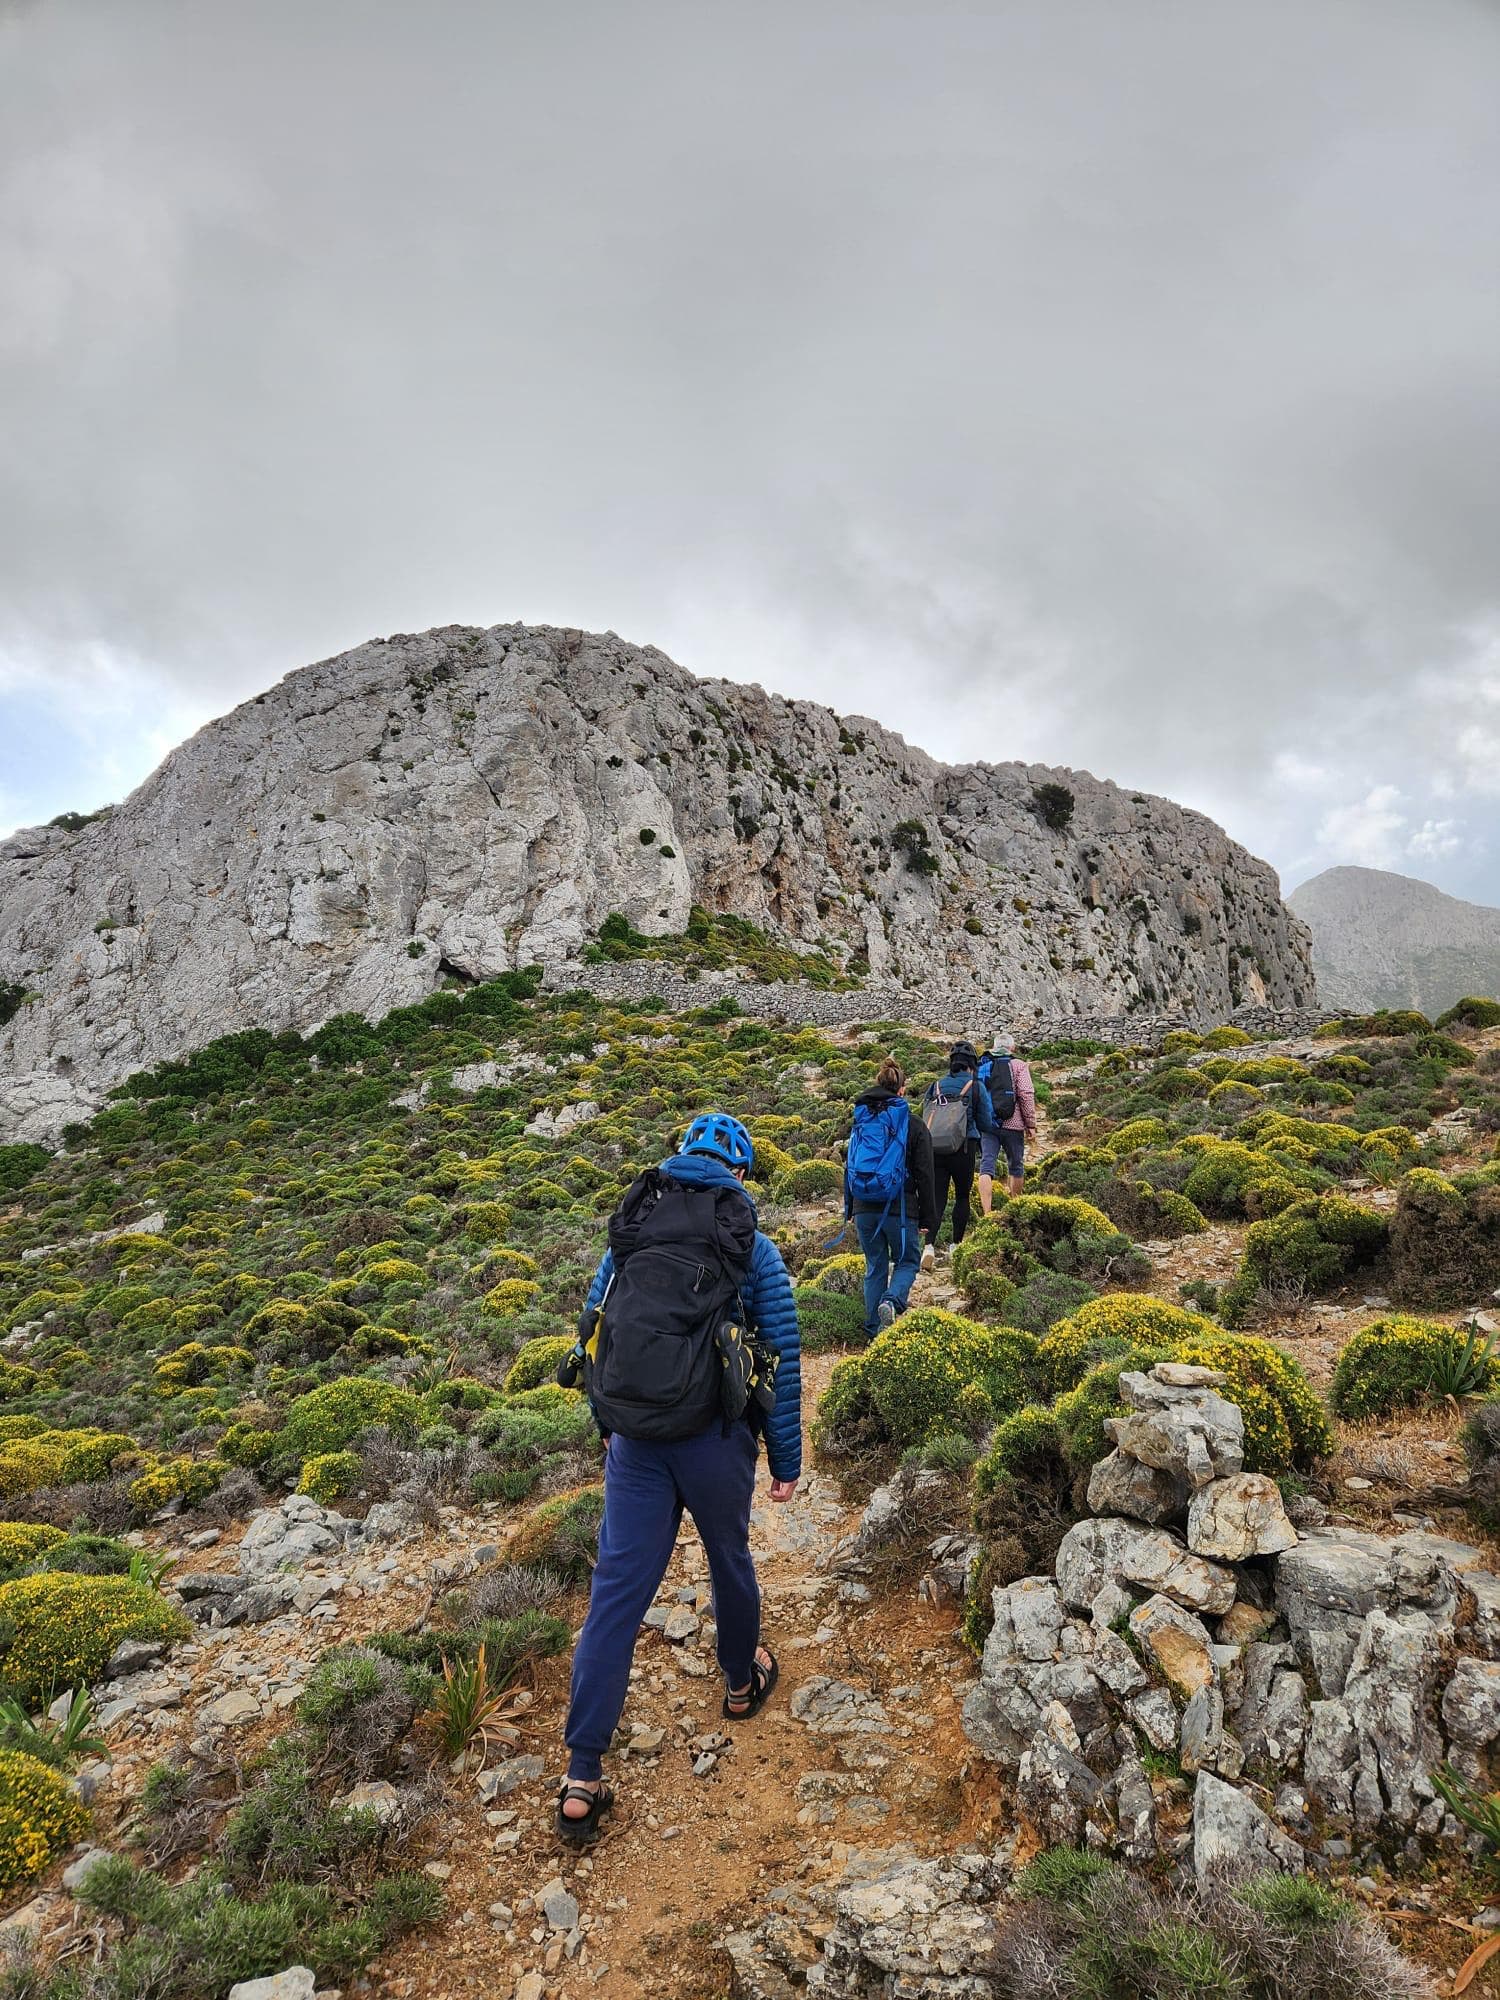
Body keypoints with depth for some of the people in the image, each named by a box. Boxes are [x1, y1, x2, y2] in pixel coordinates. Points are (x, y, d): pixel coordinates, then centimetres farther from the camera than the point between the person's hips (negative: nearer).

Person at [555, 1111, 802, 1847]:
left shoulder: (627, 1233, 8)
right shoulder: (754, 1249, -1)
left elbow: (593, 1332, 12)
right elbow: (783, 1363, 0)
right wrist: (787, 1463, 9)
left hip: (633, 1436, 2)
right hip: (713, 1436, -2)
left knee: (616, 1592, 6)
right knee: (729, 1559, 23)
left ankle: (581, 1783, 8)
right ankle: (743, 1682, 47)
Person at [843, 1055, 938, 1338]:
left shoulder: (859, 1123, 6)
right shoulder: (914, 1126, -5)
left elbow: (849, 1168, 11)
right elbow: (925, 1177, -4)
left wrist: (850, 1209, 19)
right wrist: (927, 1218, 2)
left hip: (864, 1208, 3)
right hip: (899, 1209, -3)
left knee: (875, 1267, 15)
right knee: (907, 1261, 15)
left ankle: (874, 1332, 14)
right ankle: (892, 1301, -14)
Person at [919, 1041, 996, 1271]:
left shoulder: (936, 1086, 5)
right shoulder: (977, 1087, -3)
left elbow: (925, 1118, 11)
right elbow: (986, 1124, 2)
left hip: (934, 1150, 2)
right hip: (963, 1150, -2)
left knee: (937, 1198, 3)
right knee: (962, 1196, 15)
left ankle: (929, 1246, -13)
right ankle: (956, 1245, 20)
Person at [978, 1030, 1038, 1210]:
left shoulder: (982, 1065, 13)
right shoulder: (1018, 1065, 0)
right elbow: (1026, 1095, -8)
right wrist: (1031, 1125, -4)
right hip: (1012, 1123, -2)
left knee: (986, 1166, -4)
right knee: (1016, 1166, 15)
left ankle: (986, 1213, -17)